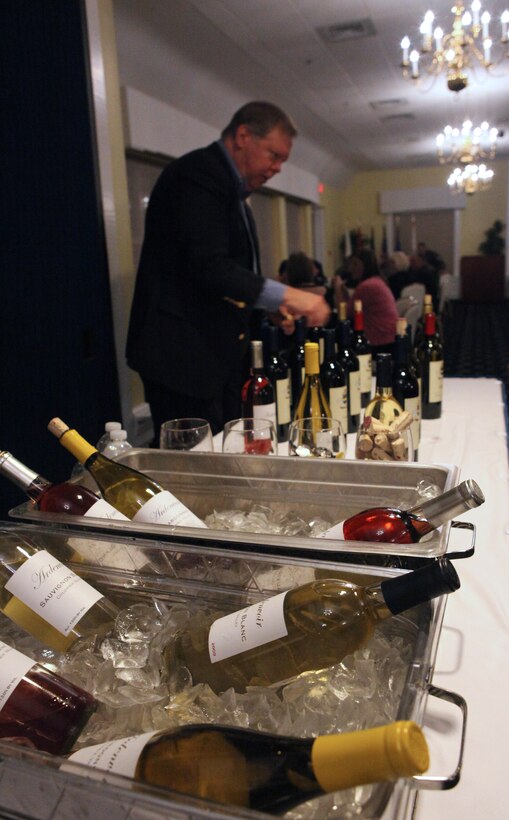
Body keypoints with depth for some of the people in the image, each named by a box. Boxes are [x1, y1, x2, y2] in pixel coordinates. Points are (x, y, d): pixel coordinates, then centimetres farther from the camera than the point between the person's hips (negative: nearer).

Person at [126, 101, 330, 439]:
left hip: (220, 352, 10)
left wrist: (271, 307, 8)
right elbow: (208, 266, -26)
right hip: (184, 353, -10)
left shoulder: (230, 185, 19)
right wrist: (285, 295, -31)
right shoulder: (197, 175, -13)